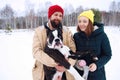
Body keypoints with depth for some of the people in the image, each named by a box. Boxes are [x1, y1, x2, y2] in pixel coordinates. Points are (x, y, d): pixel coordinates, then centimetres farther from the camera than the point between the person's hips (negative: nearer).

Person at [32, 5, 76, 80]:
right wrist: (54, 63, -23)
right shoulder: (39, 31, -3)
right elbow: (36, 51, -14)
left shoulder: (67, 32, 2)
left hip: (63, 73, 1)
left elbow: (73, 51, -5)